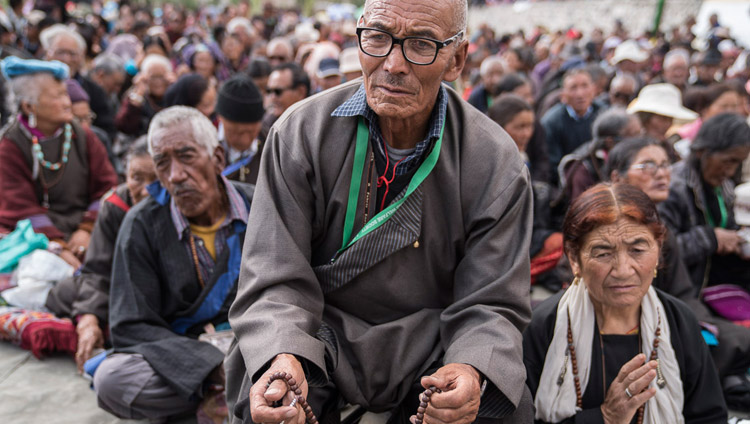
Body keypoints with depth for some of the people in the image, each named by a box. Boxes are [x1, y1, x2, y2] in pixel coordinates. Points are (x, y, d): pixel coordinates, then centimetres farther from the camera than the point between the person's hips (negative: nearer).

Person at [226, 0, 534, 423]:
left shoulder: (497, 164, -9)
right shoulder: (301, 133, -9)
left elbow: (491, 305, -8)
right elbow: (276, 282, -11)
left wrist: (472, 373, -32)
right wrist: (282, 360, -33)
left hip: (434, 347, 1)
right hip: (321, 338, 0)